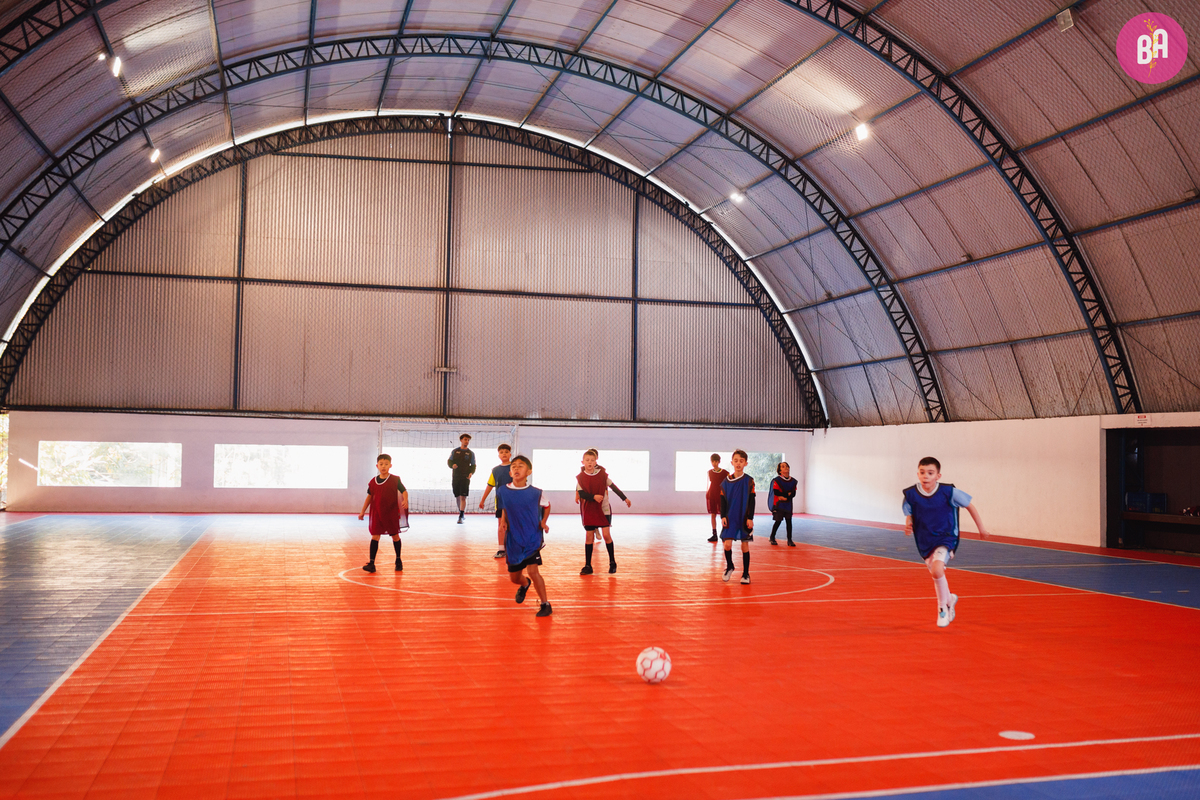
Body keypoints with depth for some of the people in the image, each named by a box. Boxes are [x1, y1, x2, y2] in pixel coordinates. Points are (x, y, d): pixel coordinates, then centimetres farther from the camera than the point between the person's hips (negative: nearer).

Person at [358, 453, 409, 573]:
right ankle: (371, 563, -5)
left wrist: (405, 500, -25)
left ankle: (398, 561, 26)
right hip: (377, 513, 2)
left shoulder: (395, 479, -5)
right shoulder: (373, 482, 3)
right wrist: (362, 511, 10)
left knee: (395, 536, 9)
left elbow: (404, 491, -4)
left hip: (392, 513, -2)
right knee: (375, 536, -5)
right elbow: (369, 496, 11)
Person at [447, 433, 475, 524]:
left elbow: (473, 465, 9)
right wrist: (452, 465, -12)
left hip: (465, 478, -2)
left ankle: (461, 517, -13)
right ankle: (461, 512, 29)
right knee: (457, 496, 9)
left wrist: (471, 473, -10)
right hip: (455, 477, 2)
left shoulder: (471, 453, 6)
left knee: (463, 497, -12)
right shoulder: (455, 451, 8)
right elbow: (449, 461, 11)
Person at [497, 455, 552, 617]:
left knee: (533, 570, -20)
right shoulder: (502, 491, -7)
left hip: (533, 538, -3)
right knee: (514, 577, 13)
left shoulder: (536, 493, -11)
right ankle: (524, 585, 52)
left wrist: (543, 522, -3)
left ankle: (545, 604, -1)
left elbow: (547, 506, 10)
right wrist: (503, 520, -1)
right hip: (513, 540, 3)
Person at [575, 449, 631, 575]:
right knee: (589, 536, 3)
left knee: (606, 535, -6)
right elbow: (581, 493, -10)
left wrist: (625, 498, 8)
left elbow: (613, 487, 5)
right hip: (589, 511, 1)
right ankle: (587, 566, 11)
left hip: (604, 509, -1)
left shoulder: (602, 474, -4)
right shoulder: (580, 477, -4)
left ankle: (612, 562, 9)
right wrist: (594, 497, -25)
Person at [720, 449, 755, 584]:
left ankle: (746, 574, 15)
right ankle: (729, 567, 19)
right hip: (730, 518, 1)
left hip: (745, 518, -1)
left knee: (745, 545, 3)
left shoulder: (749, 481, -2)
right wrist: (723, 516, -3)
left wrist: (750, 518, -7)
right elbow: (723, 500, 6)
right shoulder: (726, 481, 2)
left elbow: (751, 501, -2)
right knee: (727, 544, -7)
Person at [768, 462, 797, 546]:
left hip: (788, 505, 4)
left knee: (789, 521, 0)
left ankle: (789, 540, 5)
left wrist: (784, 497, -14)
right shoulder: (777, 480, -7)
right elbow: (776, 492, -15)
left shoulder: (793, 481, 6)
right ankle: (772, 538, 16)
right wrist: (788, 493, -12)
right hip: (779, 504, -4)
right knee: (778, 521, -1)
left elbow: (793, 494, 2)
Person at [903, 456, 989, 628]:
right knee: (936, 575, 17)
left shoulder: (948, 492, -17)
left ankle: (943, 607, -3)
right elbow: (909, 515, 3)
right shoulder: (911, 494, -11)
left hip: (945, 538, -4)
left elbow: (969, 506, -2)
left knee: (937, 569, -27)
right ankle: (949, 599, 50)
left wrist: (981, 528, 6)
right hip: (925, 542, 4)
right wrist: (908, 526, -19)